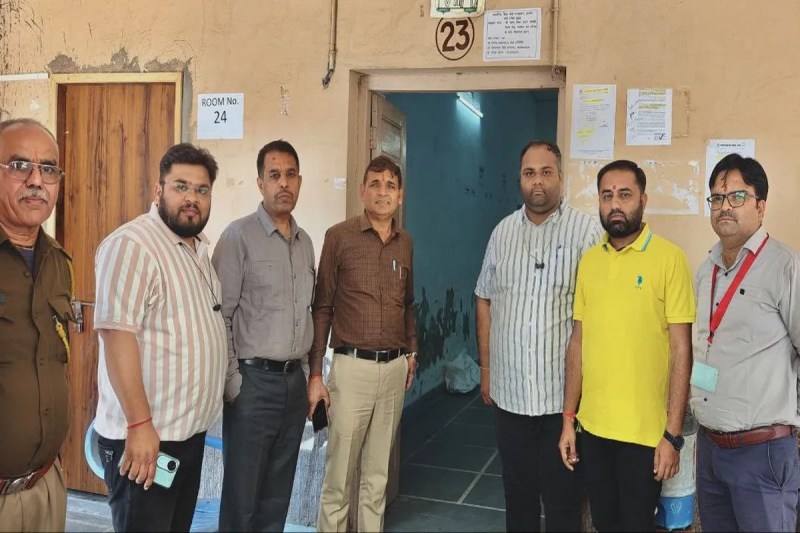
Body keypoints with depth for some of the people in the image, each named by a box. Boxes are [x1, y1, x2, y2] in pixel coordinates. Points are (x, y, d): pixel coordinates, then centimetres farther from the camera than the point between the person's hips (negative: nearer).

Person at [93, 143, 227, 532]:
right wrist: (140, 423, -26)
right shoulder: (132, 245, -17)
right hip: (147, 434, -9)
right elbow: (117, 336, -24)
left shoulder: (197, 247, 12)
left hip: (190, 429, 9)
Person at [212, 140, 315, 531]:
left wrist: (311, 372, 12)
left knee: (278, 494, 14)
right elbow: (218, 316, -11)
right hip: (254, 381, -5)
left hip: (294, 381, 6)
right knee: (242, 495, 5)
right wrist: (232, 382, -13)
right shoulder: (239, 236, -8)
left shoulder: (305, 242, 11)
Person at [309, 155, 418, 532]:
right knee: (339, 476, 5)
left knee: (378, 473, 15)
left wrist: (411, 352, 14)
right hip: (352, 367, -4)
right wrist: (315, 374, -7)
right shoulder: (339, 236, -5)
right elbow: (322, 308, -4)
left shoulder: (406, 243, 9)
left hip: (395, 368, 4)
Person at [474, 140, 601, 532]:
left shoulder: (586, 231, -8)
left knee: (563, 498, 10)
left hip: (564, 393, -4)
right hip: (509, 391, 4)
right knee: (517, 491, 18)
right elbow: (485, 300, 14)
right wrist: (486, 368, 12)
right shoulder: (503, 231, 7)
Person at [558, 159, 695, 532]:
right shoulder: (589, 260, 5)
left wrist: (672, 434, -12)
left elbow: (681, 349, -10)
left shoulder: (668, 258, -9)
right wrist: (568, 418, 7)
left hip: (645, 430, -4)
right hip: (593, 426, 4)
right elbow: (578, 341, 8)